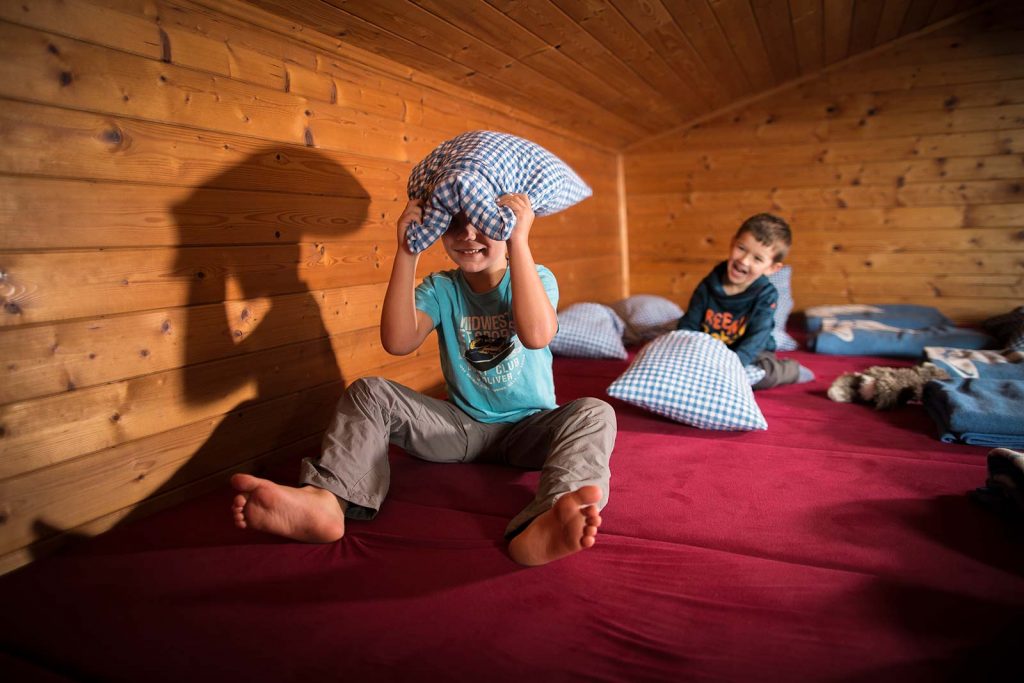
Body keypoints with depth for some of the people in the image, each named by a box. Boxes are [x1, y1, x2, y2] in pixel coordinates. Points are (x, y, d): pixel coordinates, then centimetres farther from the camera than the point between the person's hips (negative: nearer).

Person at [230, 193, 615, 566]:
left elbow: (536, 334, -31)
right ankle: (325, 498, -38)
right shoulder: (440, 288, 0)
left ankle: (543, 525, -62)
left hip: (528, 428, -2)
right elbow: (397, 342, -20)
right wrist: (407, 252, -23)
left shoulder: (536, 278, -6)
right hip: (461, 425, 3)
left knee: (594, 413, -32)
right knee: (368, 392, -12)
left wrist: (520, 241, -32)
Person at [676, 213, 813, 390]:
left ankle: (790, 370, 0)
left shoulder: (766, 295, -15)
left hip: (751, 353, -2)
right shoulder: (708, 285, -8)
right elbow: (688, 325, -4)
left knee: (766, 374, -31)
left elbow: (757, 338, -24)